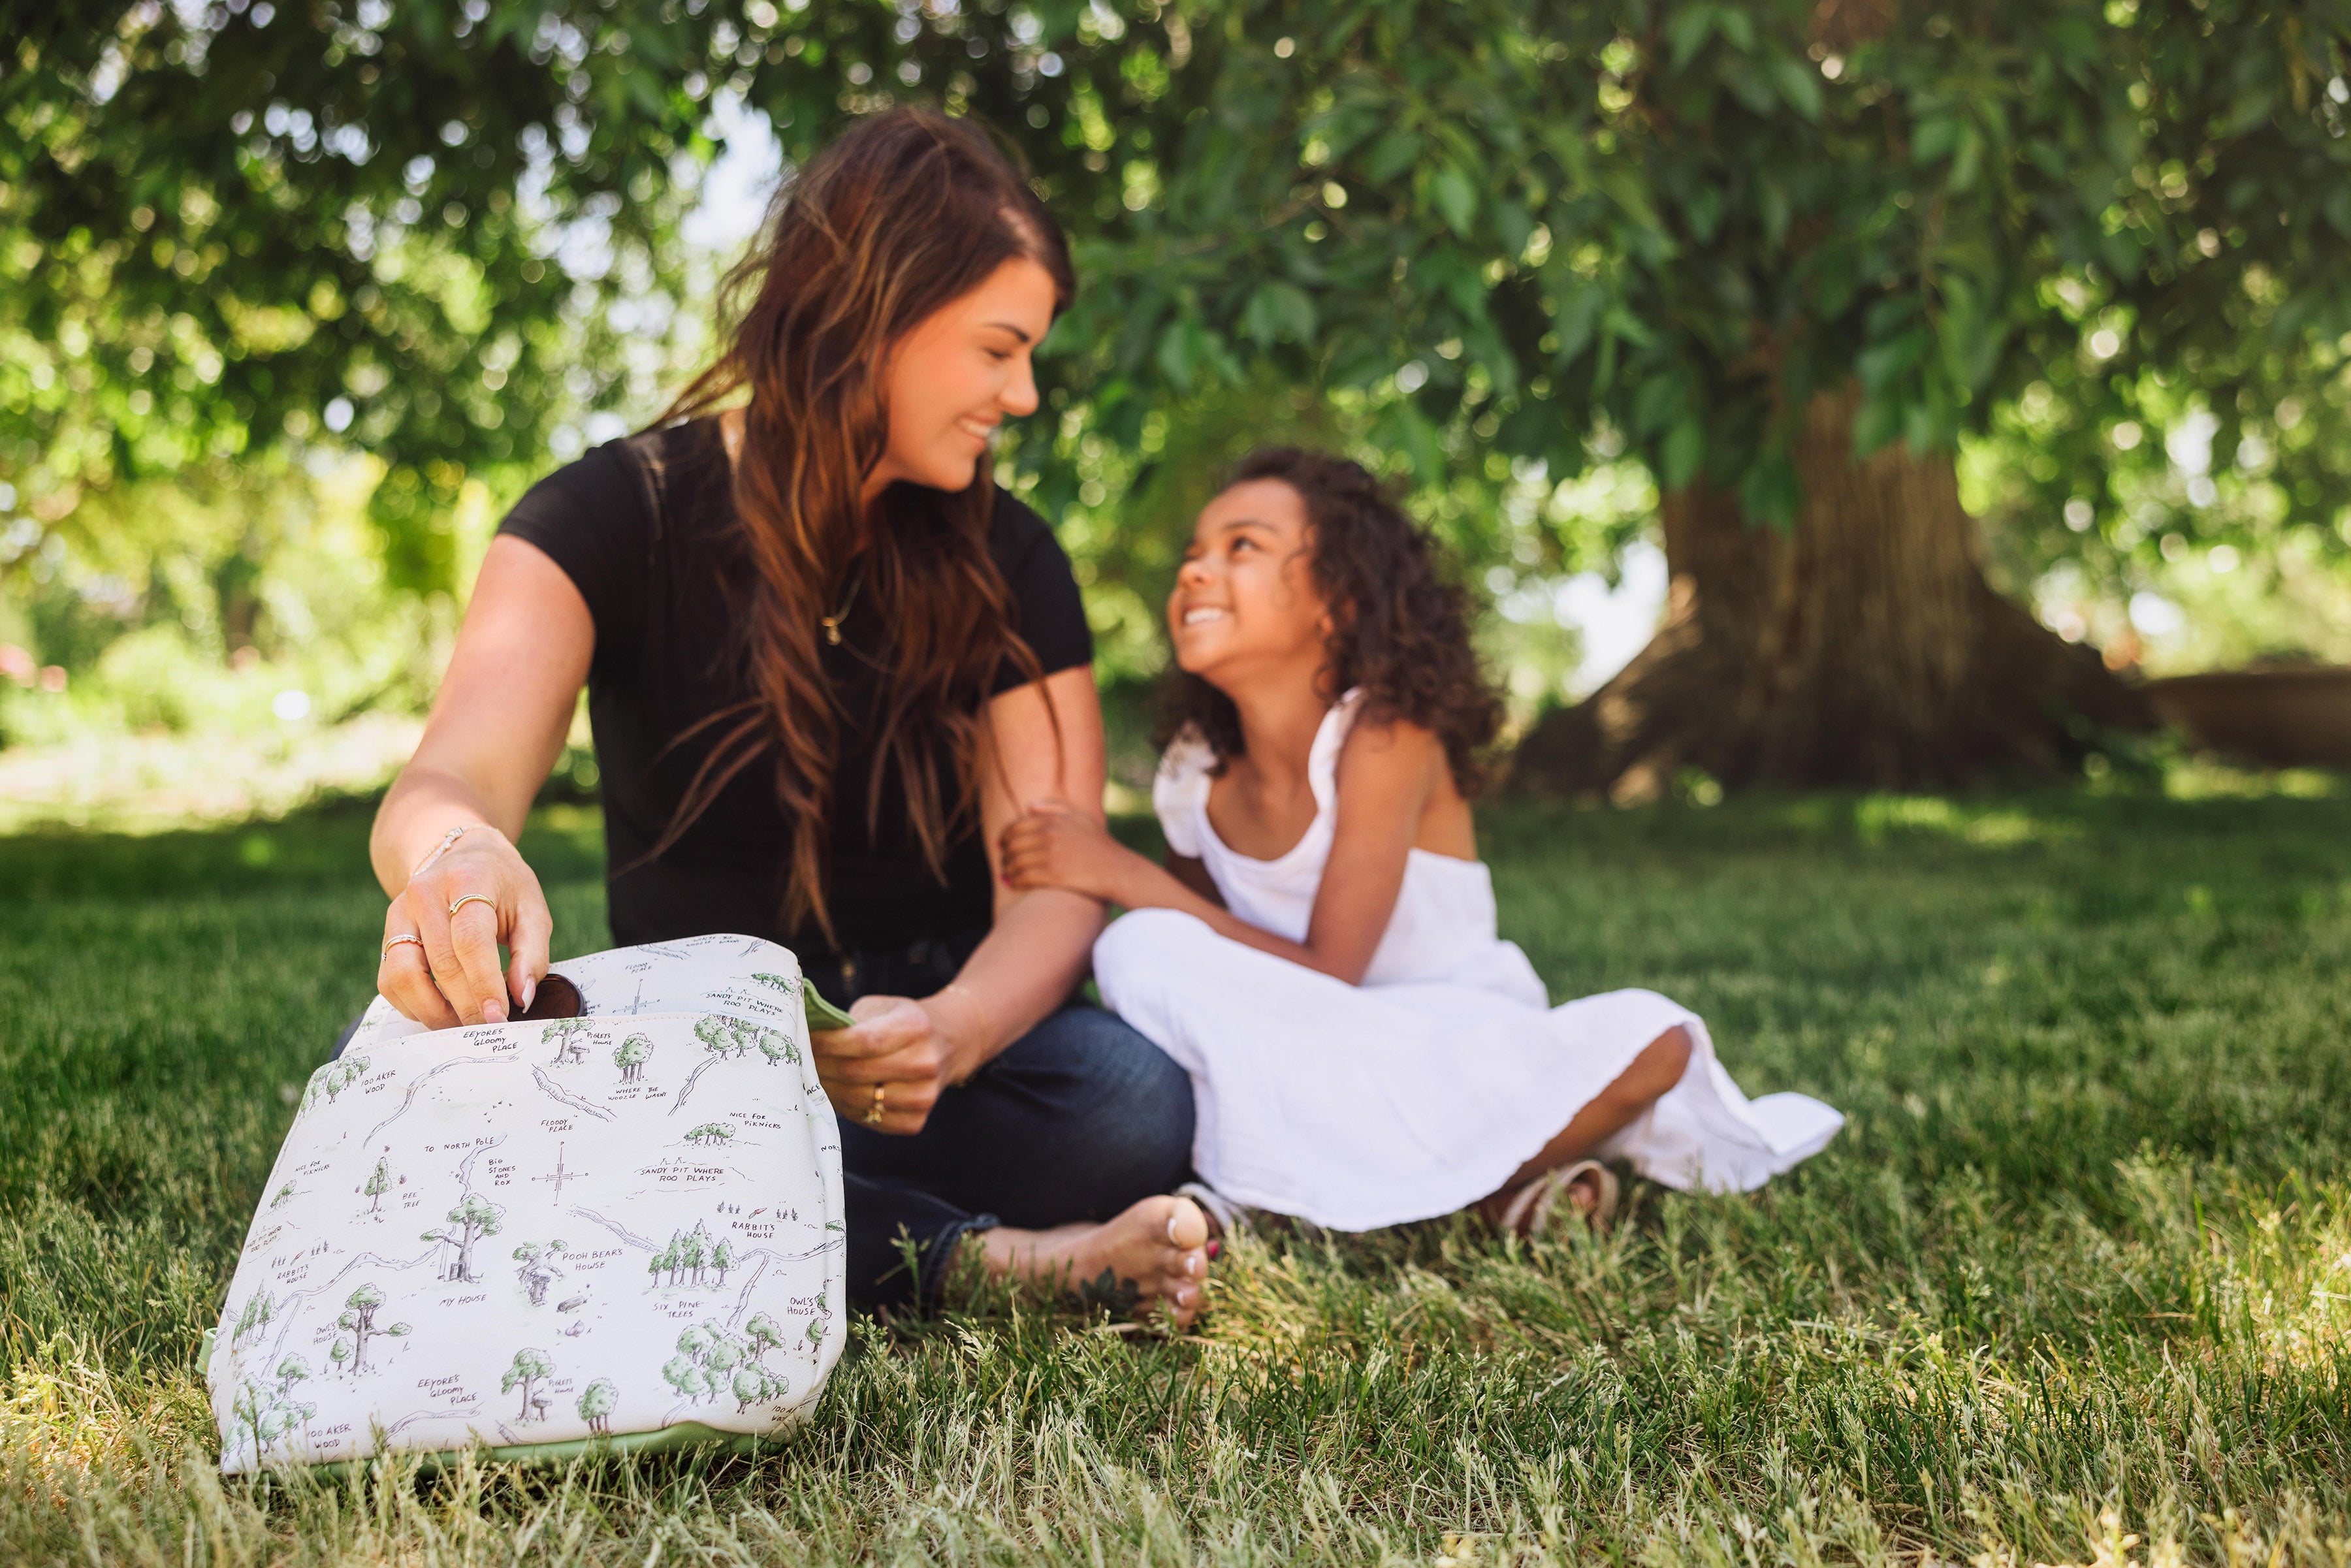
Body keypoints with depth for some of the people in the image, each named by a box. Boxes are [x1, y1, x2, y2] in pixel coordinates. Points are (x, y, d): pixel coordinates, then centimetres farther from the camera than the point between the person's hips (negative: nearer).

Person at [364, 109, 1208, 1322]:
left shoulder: (1005, 562, 1)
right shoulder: (614, 518, -5)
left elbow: (1055, 881, -9)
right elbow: (450, 783, -22)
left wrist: (951, 1031, -34)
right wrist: (458, 856, -49)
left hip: (926, 1025, 0)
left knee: (1133, 1100, -33)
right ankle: (995, 1260, -29)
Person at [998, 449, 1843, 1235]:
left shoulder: (1386, 739, -17)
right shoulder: (1193, 774, -3)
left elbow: (1330, 977, -21)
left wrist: (1125, 876, -24)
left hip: (1460, 1047, -3)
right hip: (1317, 1063, 4)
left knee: (1649, 1040, -31)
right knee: (1138, 950, -24)